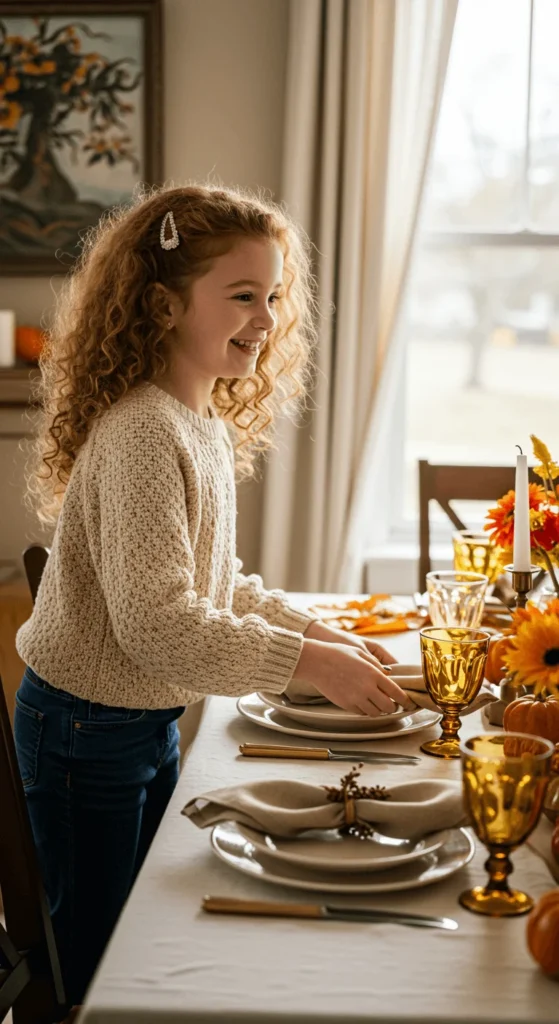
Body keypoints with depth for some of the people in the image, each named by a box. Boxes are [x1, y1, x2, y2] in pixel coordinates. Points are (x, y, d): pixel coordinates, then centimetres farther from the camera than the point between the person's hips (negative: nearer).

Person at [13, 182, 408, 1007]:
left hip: (153, 718, 9)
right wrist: (307, 663, -25)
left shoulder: (209, 425, 3)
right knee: (89, 956, 11)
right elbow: (156, 622, -31)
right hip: (89, 730, -9)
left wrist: (319, 633, 2)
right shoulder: (141, 435, -27)